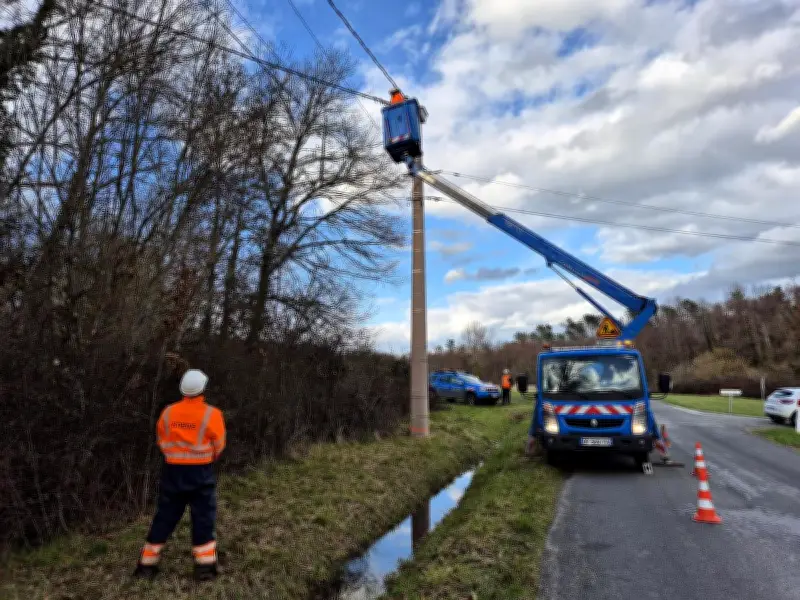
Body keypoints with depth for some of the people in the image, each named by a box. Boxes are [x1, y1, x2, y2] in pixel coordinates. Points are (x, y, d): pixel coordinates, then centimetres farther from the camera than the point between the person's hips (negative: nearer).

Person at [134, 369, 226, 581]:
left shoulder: (168, 413, -3)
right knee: (203, 518, 7)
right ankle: (205, 566, 10)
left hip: (172, 471, 3)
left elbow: (161, 441, 7)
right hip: (201, 472, -3)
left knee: (164, 517, 15)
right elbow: (218, 445, -4)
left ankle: (147, 564, 24)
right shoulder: (211, 414, -13)